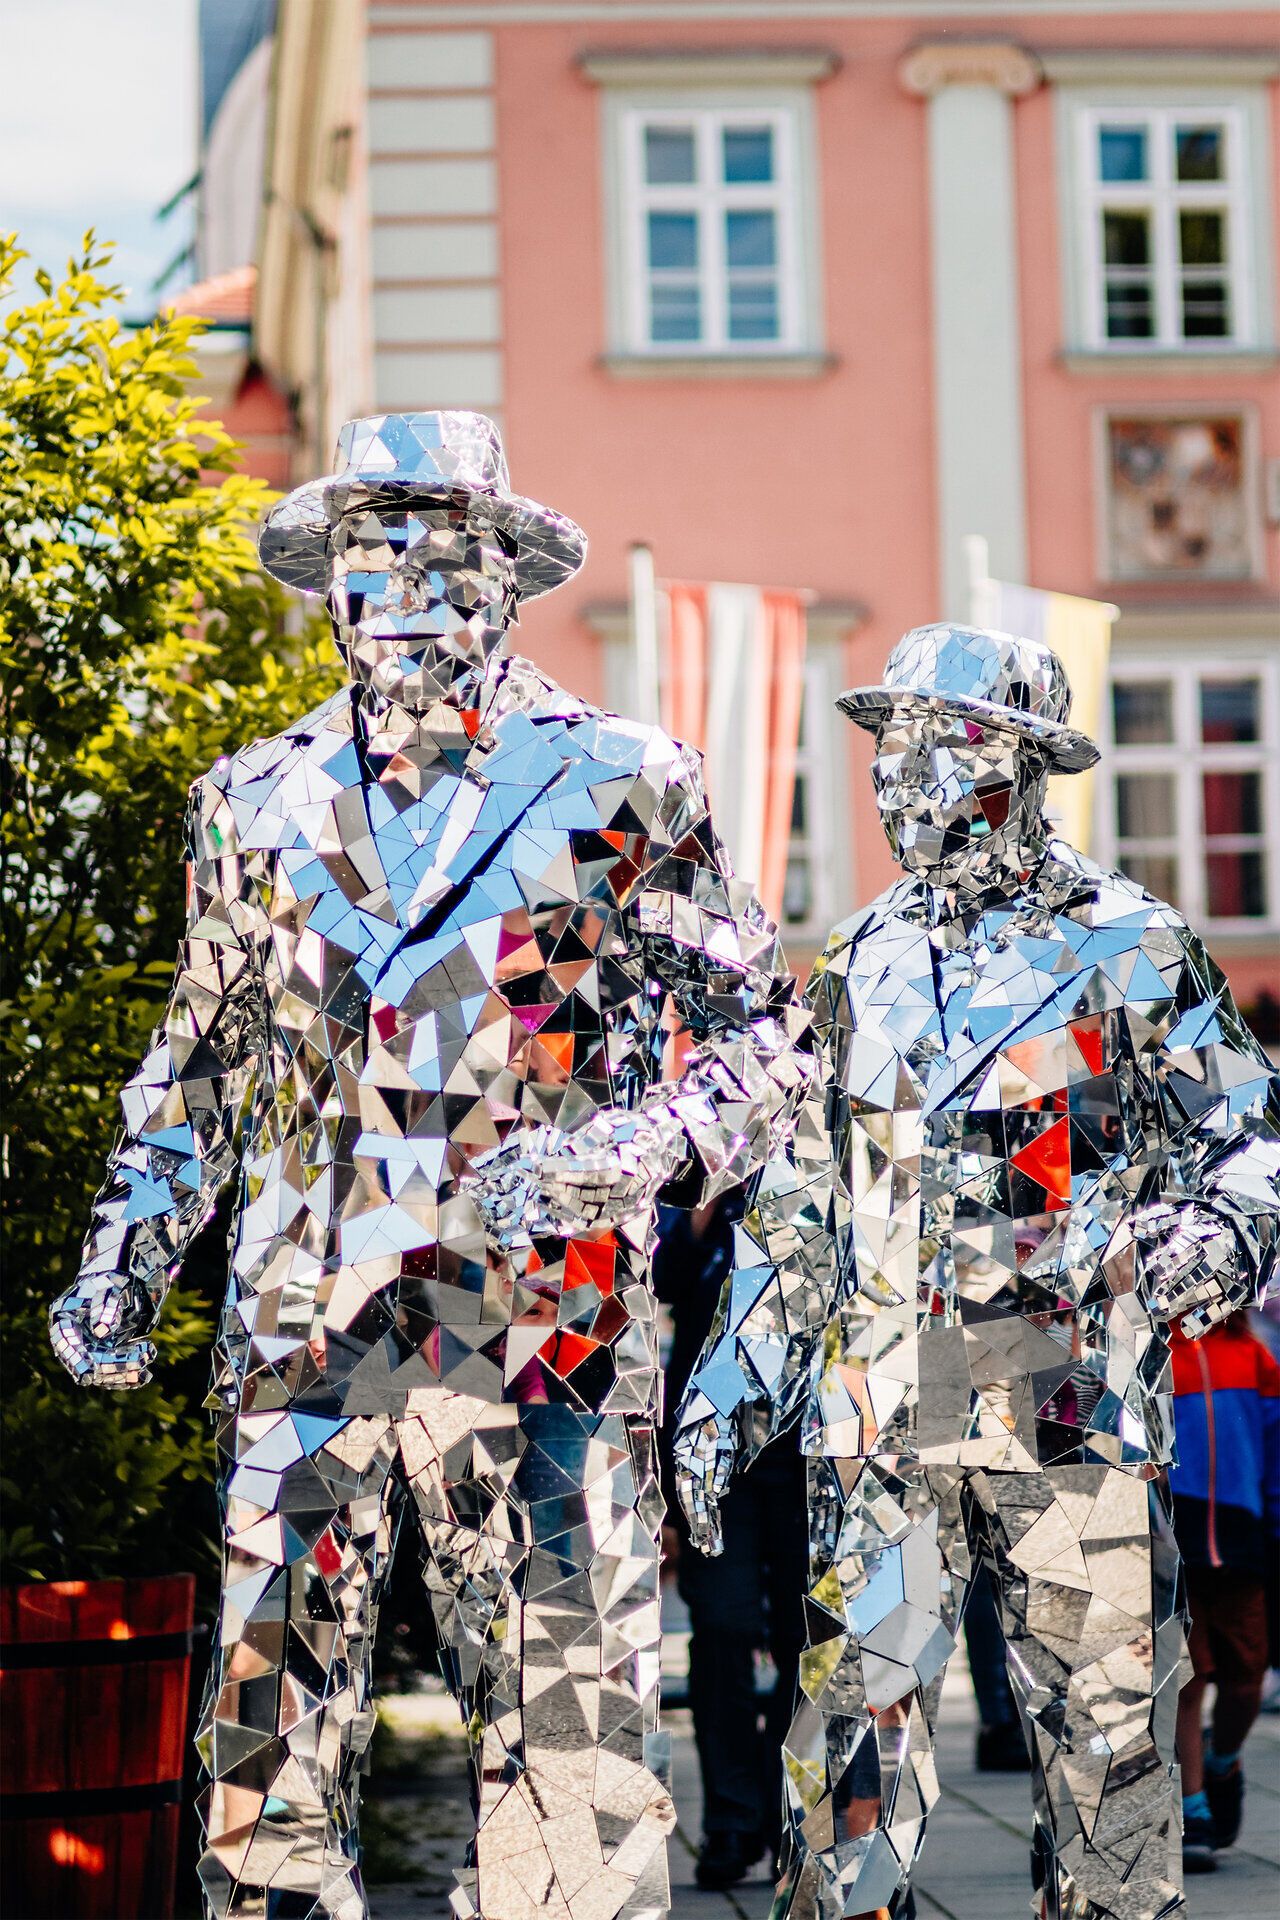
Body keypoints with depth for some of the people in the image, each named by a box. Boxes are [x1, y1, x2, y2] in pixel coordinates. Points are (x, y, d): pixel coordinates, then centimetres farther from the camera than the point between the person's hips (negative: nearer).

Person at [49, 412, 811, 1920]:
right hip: (302, 1331, 3)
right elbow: (196, 1061, 24)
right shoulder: (257, 801, 15)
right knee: (268, 1731, 2)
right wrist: (122, 1260, 13)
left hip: (538, 1325, -3)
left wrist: (630, 1157, -13)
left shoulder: (614, 786, 4)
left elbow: (765, 1029, 4)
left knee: (565, 1739, -5)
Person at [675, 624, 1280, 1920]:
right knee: (853, 1717, -3)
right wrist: (732, 1385, 14)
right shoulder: (864, 964, 15)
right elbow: (799, 1202, 21)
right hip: (882, 1411, 3)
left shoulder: (1127, 950, 2)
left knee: (1102, 1723, 1)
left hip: (1069, 1400, -3)